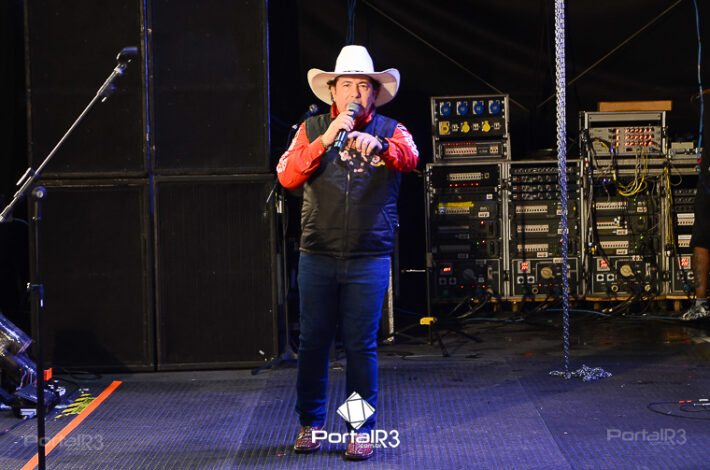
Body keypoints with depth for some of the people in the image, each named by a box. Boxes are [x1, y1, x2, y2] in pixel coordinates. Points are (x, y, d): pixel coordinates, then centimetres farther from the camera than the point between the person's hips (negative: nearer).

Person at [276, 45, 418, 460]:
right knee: (313, 340, 6)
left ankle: (362, 429, 11)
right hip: (318, 256, 1)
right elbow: (287, 176, -7)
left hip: (369, 258, -1)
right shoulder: (312, 129, 7)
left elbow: (410, 157, -19)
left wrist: (379, 146, -41)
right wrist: (325, 141, -20)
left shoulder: (389, 130, 4)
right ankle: (311, 423, 20)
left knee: (361, 344, 1)